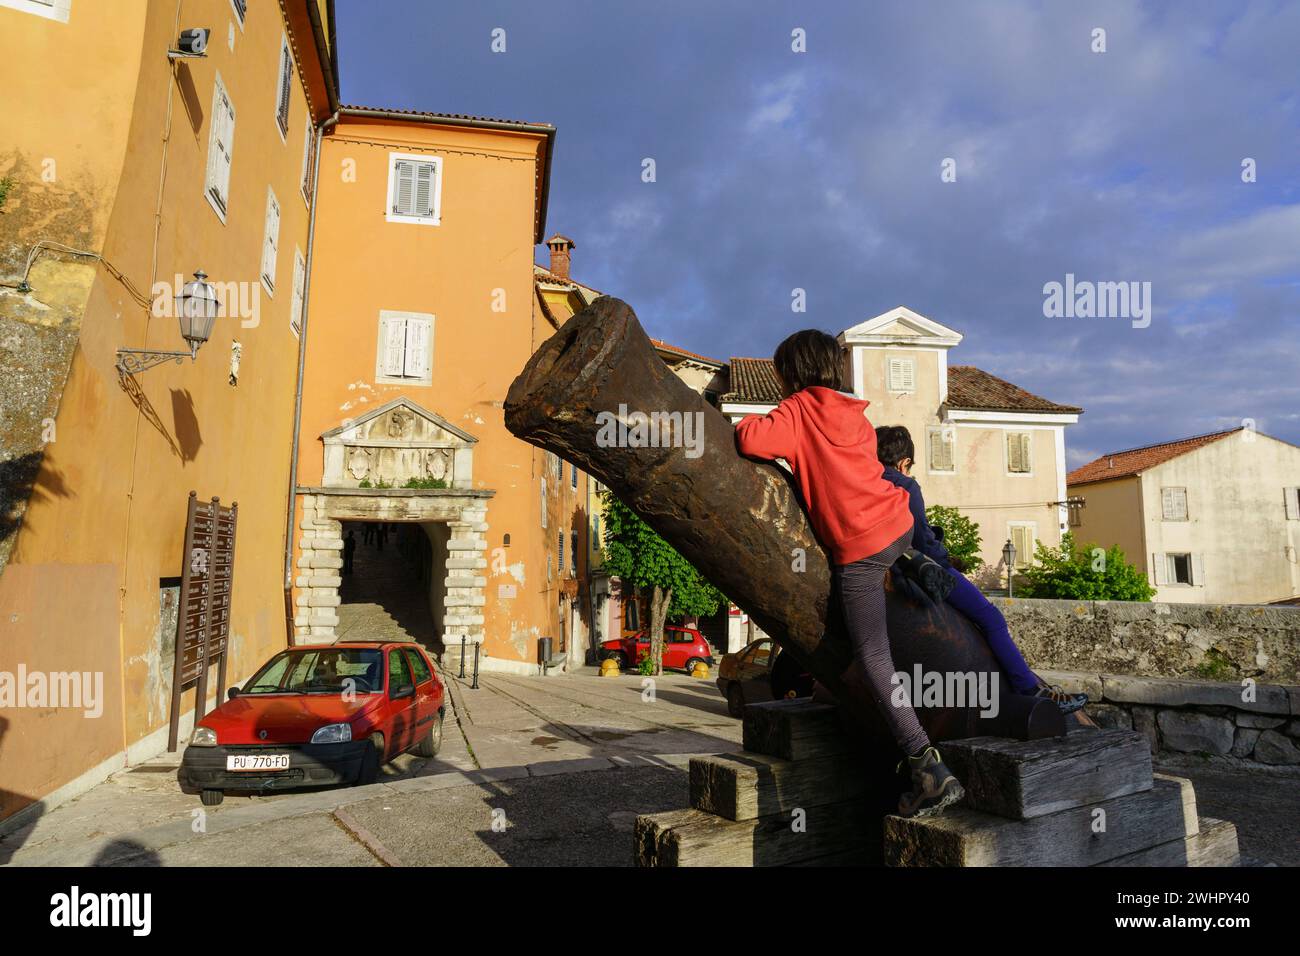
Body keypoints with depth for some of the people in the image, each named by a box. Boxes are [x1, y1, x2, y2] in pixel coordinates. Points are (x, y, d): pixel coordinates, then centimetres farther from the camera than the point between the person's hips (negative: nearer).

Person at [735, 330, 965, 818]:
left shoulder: (798, 409, -4)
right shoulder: (855, 414, 16)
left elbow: (752, 442, -19)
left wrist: (750, 422, 3)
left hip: (861, 546, -8)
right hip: (899, 523, 8)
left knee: (874, 661, -6)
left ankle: (929, 768, -10)